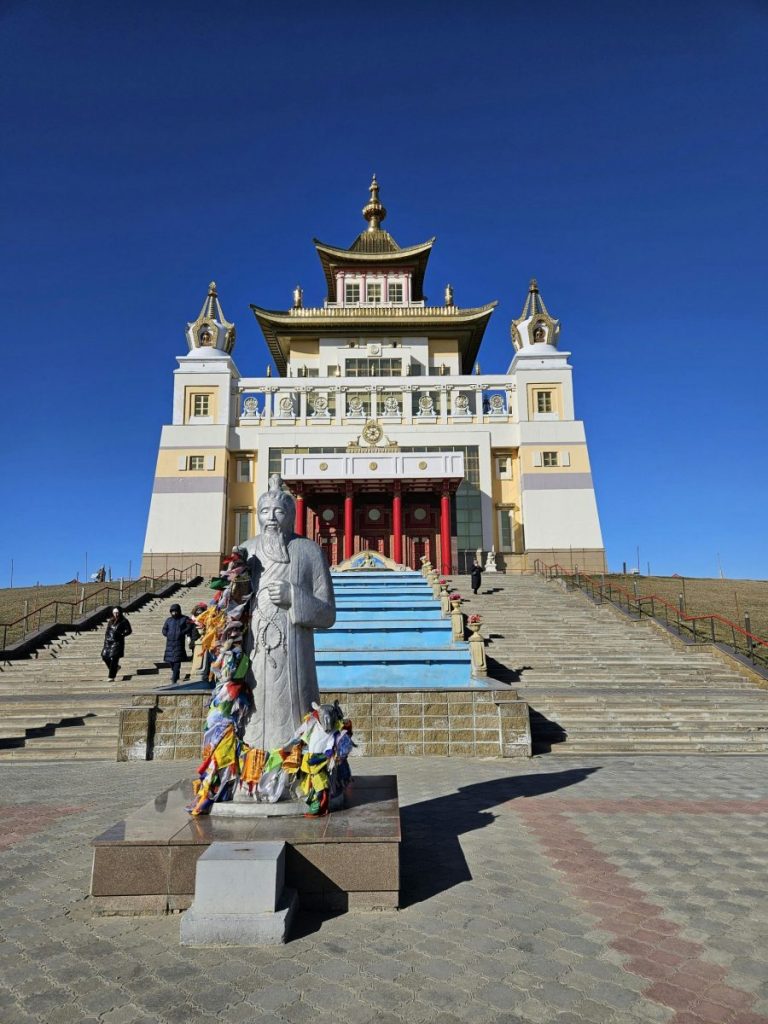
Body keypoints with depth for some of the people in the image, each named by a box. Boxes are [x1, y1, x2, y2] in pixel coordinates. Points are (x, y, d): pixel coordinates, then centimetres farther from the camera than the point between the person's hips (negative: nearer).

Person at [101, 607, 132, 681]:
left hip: (118, 642, -6)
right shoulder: (111, 621, 15)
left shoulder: (124, 621, -1)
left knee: (113, 658, -11)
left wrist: (121, 634, -15)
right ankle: (116, 667, 27)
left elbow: (129, 630, -3)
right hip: (109, 641, 6)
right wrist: (105, 641, 11)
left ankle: (112, 677, -8)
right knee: (105, 656, 0)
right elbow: (107, 631, 18)